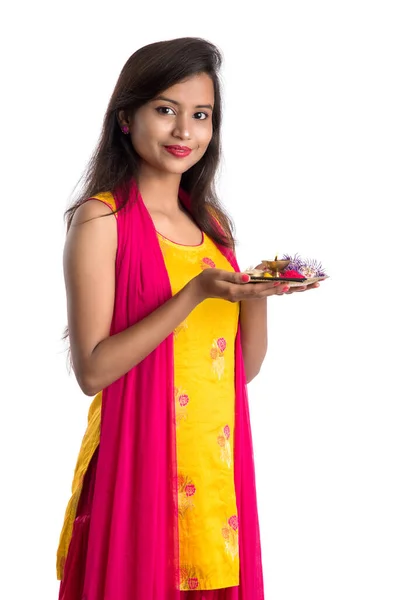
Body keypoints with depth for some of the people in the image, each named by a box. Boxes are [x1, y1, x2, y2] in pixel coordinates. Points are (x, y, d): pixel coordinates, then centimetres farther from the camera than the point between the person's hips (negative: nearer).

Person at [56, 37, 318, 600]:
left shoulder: (211, 221, 9)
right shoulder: (101, 218, -9)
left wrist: (256, 293, -8)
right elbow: (92, 369, -15)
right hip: (140, 459, -6)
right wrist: (197, 292, -21)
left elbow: (247, 365, 10)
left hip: (221, 464, 6)